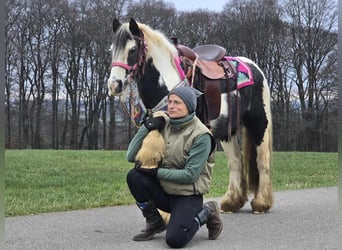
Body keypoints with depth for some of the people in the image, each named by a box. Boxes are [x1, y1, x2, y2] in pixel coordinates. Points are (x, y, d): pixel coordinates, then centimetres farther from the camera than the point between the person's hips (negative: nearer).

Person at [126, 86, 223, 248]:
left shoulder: (201, 135, -15)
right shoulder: (163, 126, -1)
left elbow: (190, 175, -20)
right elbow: (131, 156, -3)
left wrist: (156, 172, -22)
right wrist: (146, 127, -15)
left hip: (188, 195, -5)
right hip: (163, 191, 5)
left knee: (175, 240, -24)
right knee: (134, 176, -21)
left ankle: (206, 213, 7)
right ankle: (154, 223, 2)